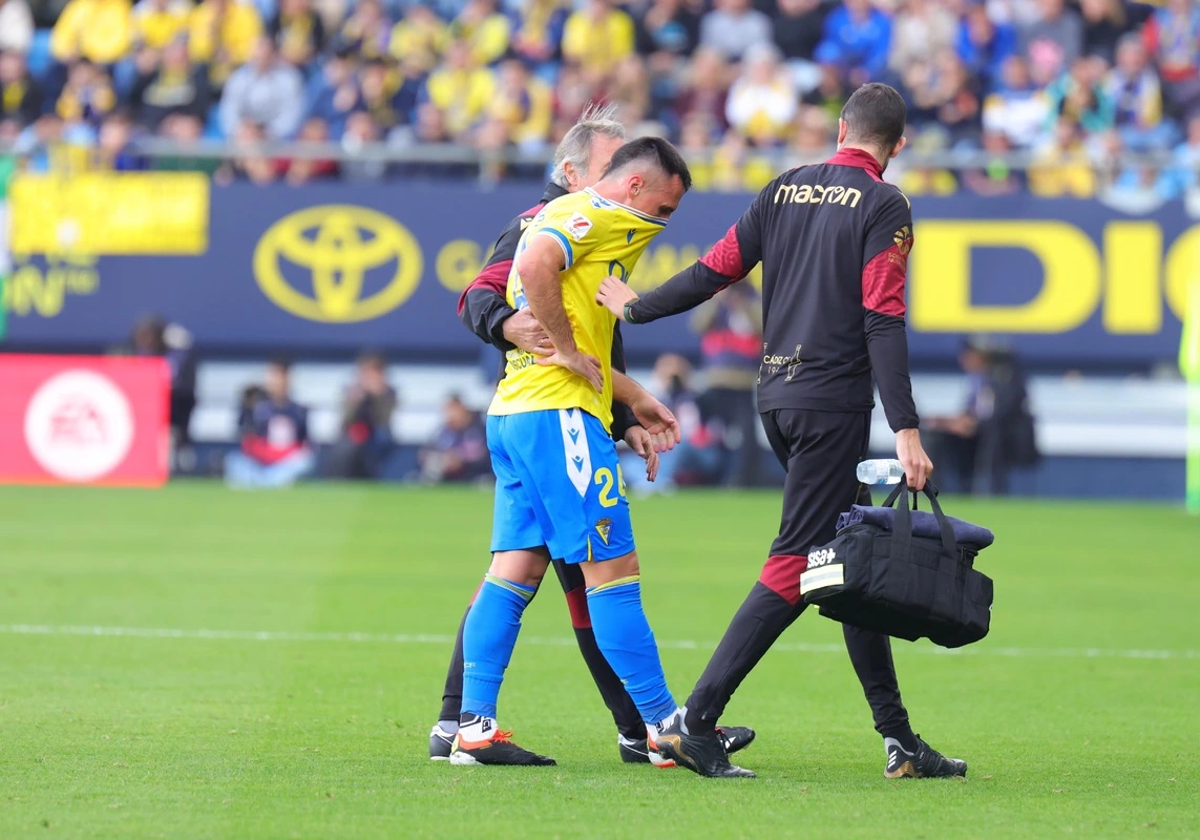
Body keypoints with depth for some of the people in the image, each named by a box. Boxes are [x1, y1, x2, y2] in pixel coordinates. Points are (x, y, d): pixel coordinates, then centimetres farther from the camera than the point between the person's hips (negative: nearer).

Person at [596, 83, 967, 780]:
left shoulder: (786, 190, 11)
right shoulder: (883, 207, -8)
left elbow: (715, 270, 12)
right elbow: (883, 322, -15)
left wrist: (637, 308, 27)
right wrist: (907, 430, -18)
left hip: (777, 396, 8)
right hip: (833, 402, -8)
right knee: (795, 566, -8)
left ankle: (898, 739, 13)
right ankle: (696, 722, -15)